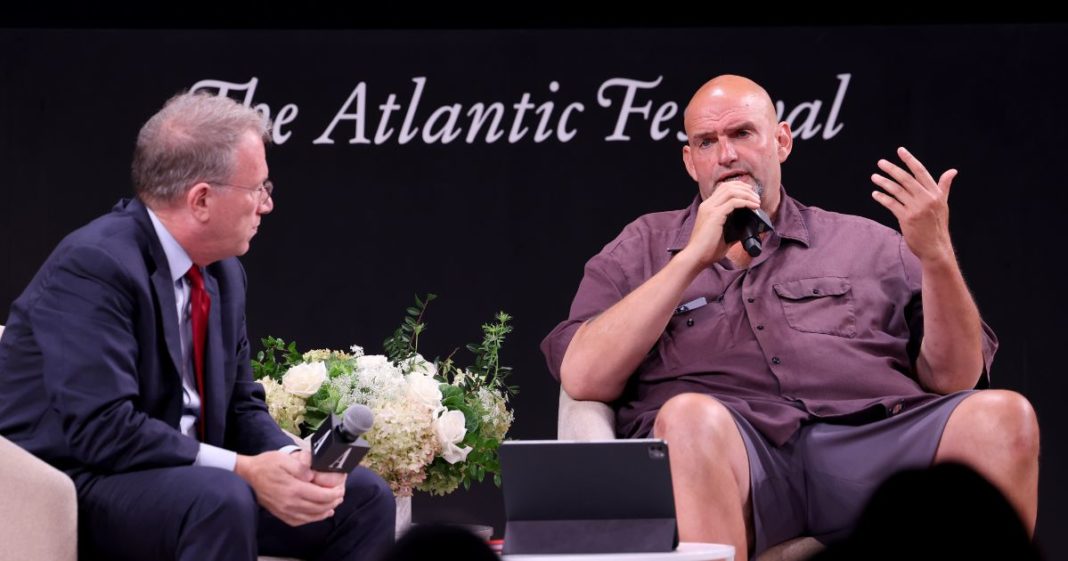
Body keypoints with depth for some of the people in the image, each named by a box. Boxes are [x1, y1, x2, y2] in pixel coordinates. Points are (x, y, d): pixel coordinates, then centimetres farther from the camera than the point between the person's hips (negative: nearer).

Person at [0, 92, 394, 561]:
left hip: (188, 479, 9)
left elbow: (240, 407, 13)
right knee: (222, 498, -36)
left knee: (364, 499, 1)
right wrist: (245, 471, -27)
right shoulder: (93, 266, -20)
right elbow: (103, 429, -27)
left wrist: (296, 464, -9)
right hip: (72, 487, -9)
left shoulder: (223, 272, 8)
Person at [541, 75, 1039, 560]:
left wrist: (936, 256, 1)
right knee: (691, 416, -38)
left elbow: (954, 377, 16)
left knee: (1002, 419, -27)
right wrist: (695, 258, 4)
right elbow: (583, 378, 8)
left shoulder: (867, 245, 26)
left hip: (868, 439, 2)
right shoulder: (642, 248, 25)